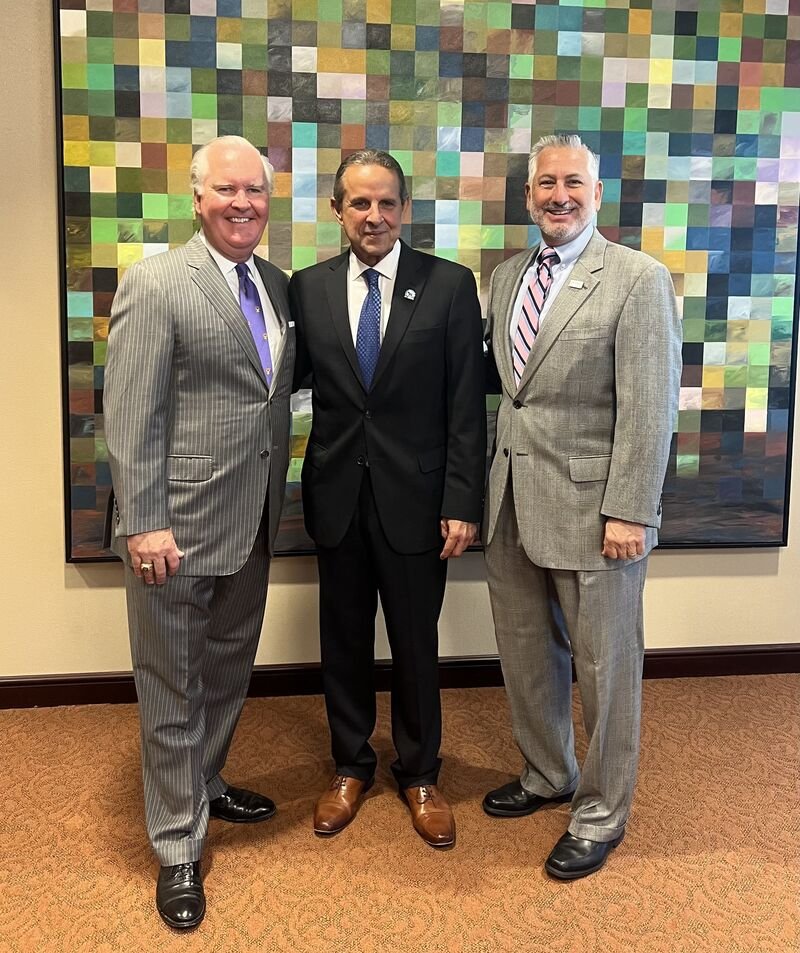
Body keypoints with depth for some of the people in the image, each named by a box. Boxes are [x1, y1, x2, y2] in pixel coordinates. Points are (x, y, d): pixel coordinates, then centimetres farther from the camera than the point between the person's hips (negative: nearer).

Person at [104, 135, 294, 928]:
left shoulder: (275, 284, 9)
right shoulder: (155, 283, -11)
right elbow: (129, 417, -15)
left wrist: (276, 504, 13)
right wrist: (143, 524, -18)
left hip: (251, 522, 7)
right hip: (178, 525, -7)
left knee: (228, 673, 21)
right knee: (173, 690, 7)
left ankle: (204, 785, 44)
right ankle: (177, 846, 23)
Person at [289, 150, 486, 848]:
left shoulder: (449, 285, -5)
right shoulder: (307, 288, 2)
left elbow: (467, 405, -6)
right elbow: (292, 378, 5)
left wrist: (462, 503, -10)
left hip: (415, 496, -2)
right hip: (337, 496, 2)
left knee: (416, 643, 11)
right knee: (344, 640, 15)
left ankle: (420, 774, 33)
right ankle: (351, 767, 36)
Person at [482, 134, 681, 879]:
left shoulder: (637, 279, -9)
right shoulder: (507, 276, 11)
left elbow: (649, 407, -13)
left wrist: (628, 513, -17)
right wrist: (484, 491, 10)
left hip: (590, 507, -6)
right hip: (514, 503, 6)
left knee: (603, 665, 7)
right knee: (525, 653, 18)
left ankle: (600, 813, 26)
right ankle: (546, 776, 40)